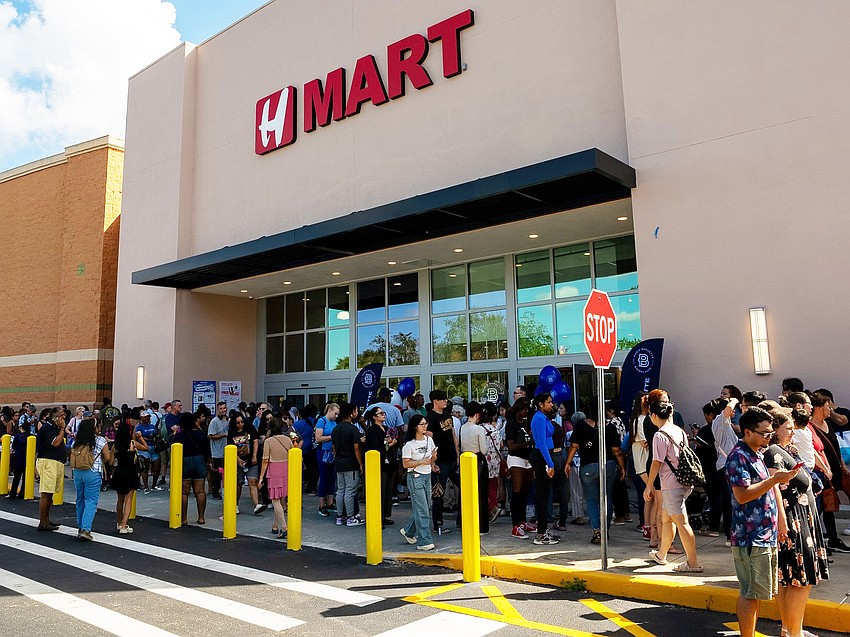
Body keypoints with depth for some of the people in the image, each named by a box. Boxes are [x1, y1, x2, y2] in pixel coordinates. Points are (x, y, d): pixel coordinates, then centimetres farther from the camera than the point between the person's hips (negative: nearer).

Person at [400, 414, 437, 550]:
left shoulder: (429, 440, 7)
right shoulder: (409, 444, -12)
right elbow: (405, 464, -11)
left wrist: (434, 457, -6)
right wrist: (421, 462, -21)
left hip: (427, 476, 7)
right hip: (415, 477, -7)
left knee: (426, 508, 12)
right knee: (422, 510, -6)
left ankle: (408, 531, 32)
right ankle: (424, 541, 1)